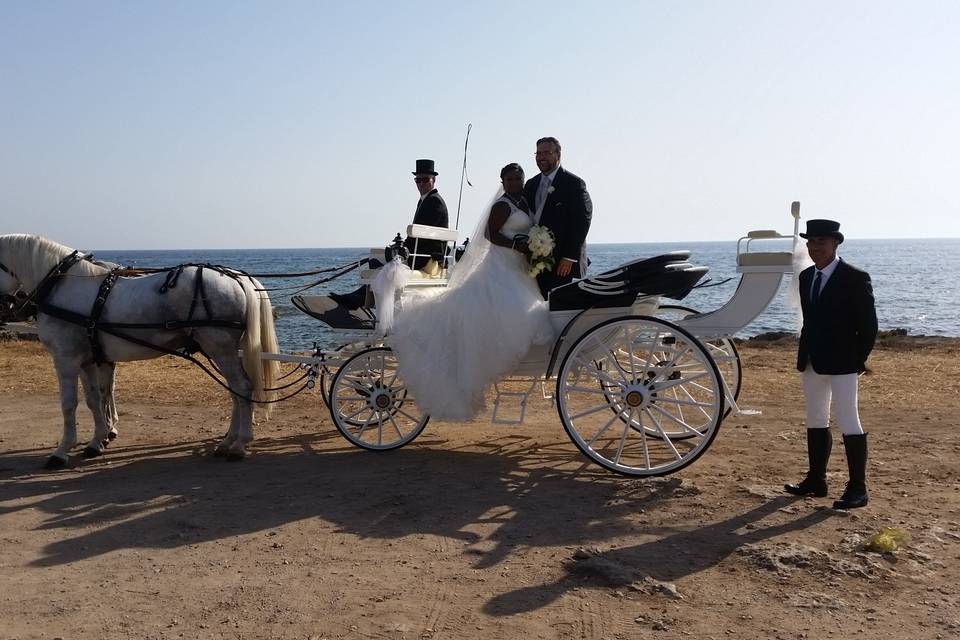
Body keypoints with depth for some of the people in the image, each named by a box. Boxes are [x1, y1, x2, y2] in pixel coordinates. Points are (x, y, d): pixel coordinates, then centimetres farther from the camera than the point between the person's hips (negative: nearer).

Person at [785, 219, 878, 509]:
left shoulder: (855, 278, -10)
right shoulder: (806, 276, 10)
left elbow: (868, 324, -9)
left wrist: (859, 360, -9)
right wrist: (804, 354, 10)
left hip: (842, 364, -7)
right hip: (812, 363, 7)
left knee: (848, 422, -4)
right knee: (815, 421, 14)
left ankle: (857, 488, 4)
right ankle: (816, 480, 24)